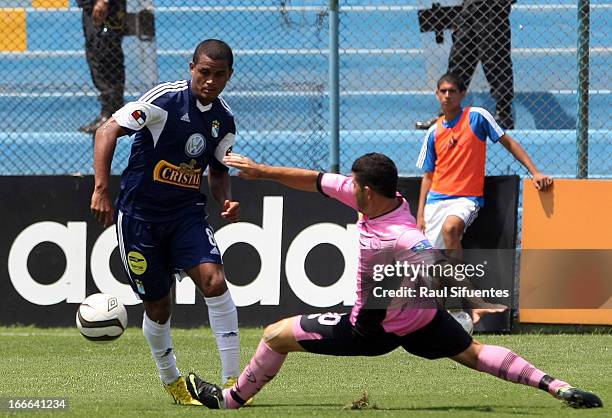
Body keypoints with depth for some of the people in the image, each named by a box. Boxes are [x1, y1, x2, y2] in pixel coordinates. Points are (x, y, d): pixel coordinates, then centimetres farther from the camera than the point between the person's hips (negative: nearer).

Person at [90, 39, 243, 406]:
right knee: (158, 307, 3)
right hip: (140, 213, -3)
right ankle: (172, 382, 28)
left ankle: (233, 381, -15)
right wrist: (101, 190, -23)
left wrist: (226, 200, -3)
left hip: (188, 212, 3)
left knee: (214, 280, -20)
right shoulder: (166, 98, -15)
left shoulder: (224, 120, 3)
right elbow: (108, 131, -16)